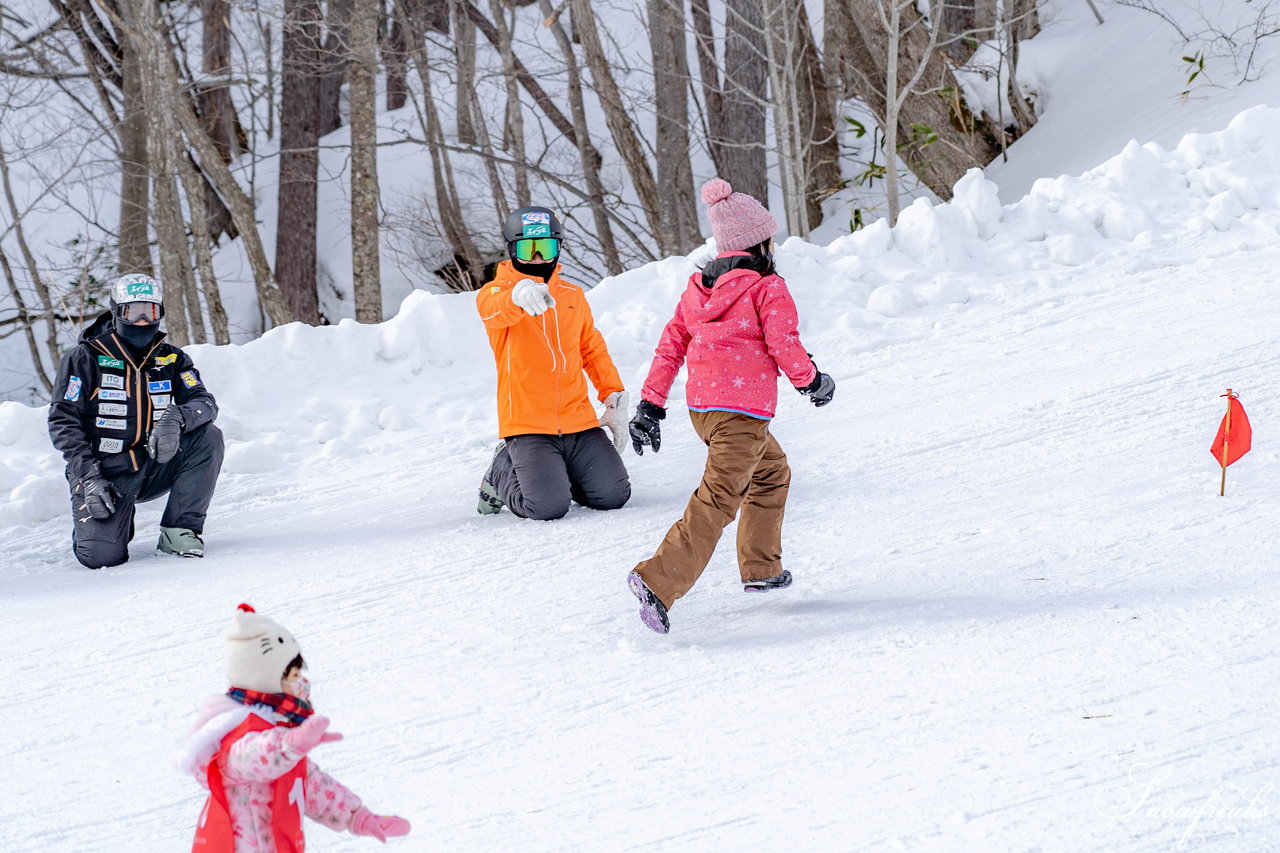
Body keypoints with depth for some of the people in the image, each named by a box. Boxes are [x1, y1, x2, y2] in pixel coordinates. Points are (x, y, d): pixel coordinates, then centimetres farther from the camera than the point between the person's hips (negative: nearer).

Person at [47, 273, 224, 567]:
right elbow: (62, 421, -9)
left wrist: (178, 417, -32)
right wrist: (88, 477, -20)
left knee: (208, 437, -21)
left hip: (153, 470, 4)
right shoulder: (86, 358, -5)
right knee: (102, 555, -24)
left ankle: (180, 531, -11)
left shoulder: (172, 359, 6)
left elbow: (204, 402, -7)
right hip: (106, 473, -4)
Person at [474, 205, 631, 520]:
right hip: (527, 422, -5)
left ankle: (557, 473, 22)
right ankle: (503, 473, 13)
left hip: (578, 420, 5)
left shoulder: (573, 296, 15)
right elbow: (495, 308, -26)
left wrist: (614, 397, 11)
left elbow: (593, 350, 22)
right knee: (548, 507, -19)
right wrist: (519, 296, -49)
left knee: (613, 495, -7)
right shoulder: (496, 293, -1)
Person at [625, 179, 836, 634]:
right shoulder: (767, 288, -7)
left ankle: (761, 568, 32)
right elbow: (785, 347, -11)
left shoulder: (698, 287, 13)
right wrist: (812, 382, 8)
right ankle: (657, 581, -28)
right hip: (742, 411, -8)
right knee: (716, 503, -14)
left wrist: (651, 404, 15)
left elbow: (670, 345, 12)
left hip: (701, 405, 8)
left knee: (772, 472, 29)